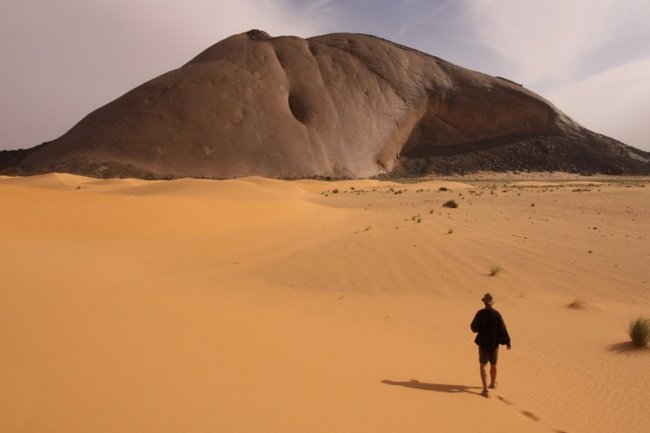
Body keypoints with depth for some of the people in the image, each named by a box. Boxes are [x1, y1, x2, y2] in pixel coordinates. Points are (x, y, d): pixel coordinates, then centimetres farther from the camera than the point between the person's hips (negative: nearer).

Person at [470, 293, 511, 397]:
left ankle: (485, 389, -8)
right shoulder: (496, 314, -9)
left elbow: (474, 328, -9)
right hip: (494, 343, 2)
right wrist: (507, 342, -3)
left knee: (483, 366, 2)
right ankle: (493, 383, 41)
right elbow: (502, 329, -10)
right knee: (493, 364, 22)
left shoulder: (480, 313, -13)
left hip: (483, 343, -2)